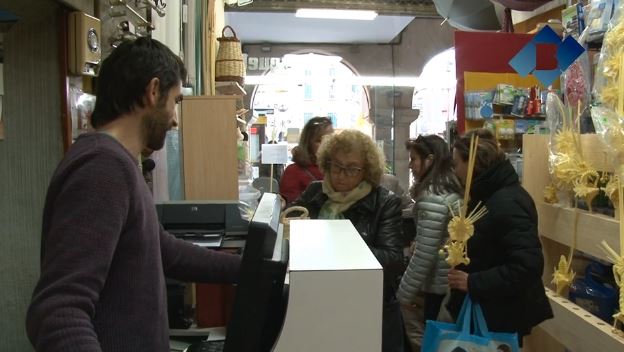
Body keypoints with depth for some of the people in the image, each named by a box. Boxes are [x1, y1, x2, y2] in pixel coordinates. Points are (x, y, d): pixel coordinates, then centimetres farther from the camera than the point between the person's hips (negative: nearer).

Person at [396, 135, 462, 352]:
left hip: (438, 282, -9)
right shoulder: (452, 189, 7)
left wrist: (406, 292, -15)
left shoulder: (431, 196, -20)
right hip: (453, 277, 9)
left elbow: (425, 252, -22)